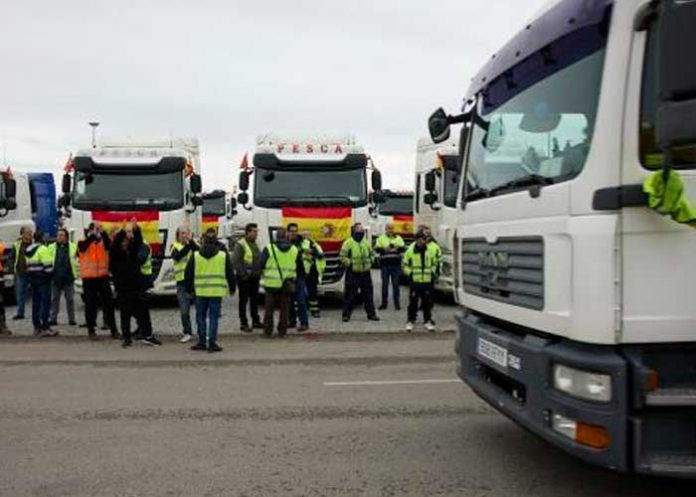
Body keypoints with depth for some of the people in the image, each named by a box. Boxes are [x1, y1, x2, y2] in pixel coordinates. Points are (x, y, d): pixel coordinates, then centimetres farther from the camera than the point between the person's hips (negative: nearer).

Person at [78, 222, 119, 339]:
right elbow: (85, 245, -23)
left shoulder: (102, 241, 6)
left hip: (103, 276, 2)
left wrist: (102, 232, -32)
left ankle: (113, 329, 8)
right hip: (88, 278, -2)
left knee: (108, 303, 3)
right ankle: (91, 330, 11)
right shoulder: (82, 243, 2)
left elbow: (108, 243, -18)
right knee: (90, 304, 4)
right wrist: (94, 233, -33)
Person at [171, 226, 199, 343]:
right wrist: (187, 245, -25)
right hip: (182, 281, 0)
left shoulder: (194, 244, 8)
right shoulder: (175, 246, 6)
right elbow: (177, 256, -15)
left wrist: (191, 241, -22)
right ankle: (187, 332, 10)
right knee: (184, 310, -1)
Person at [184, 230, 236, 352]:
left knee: (201, 316, 12)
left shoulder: (196, 255, 4)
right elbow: (230, 274, 6)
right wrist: (232, 288, 18)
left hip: (201, 291, 1)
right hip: (217, 291, -1)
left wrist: (189, 289, 19)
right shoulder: (223, 255, 1)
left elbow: (188, 274, 8)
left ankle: (202, 342, 14)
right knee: (213, 317, 3)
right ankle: (212, 343, 1)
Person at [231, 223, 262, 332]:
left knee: (255, 300, 14)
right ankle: (243, 323, 4)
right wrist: (243, 273, -18)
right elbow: (235, 261, -17)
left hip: (255, 277, 8)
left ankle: (255, 321, 23)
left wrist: (259, 272, 11)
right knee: (244, 300, -1)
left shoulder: (255, 244, 15)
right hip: (244, 278, -8)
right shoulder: (240, 244, -11)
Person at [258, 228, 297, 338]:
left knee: (269, 309, 7)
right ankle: (282, 332, 10)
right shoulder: (294, 250, 2)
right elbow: (297, 267, 11)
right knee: (284, 309, 9)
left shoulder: (269, 248, -9)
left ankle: (268, 331, 10)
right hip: (287, 285, 2)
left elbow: (260, 265, -4)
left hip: (271, 283, -2)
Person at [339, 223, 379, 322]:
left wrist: (370, 262, 7)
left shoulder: (366, 243, 10)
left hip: (365, 273, 5)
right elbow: (342, 257, -10)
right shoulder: (348, 243, -7)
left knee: (368, 295, 9)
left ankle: (371, 314, 18)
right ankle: (346, 315, 9)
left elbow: (372, 254, 22)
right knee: (350, 295, 0)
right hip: (352, 273, -5)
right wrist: (349, 264, -15)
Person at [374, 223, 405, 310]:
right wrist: (384, 248, -24)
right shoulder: (381, 238, 7)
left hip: (396, 264, 0)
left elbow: (403, 248, -1)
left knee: (396, 284, 2)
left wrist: (398, 247, -23)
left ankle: (397, 303, 8)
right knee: (385, 284, 3)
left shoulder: (398, 238, 10)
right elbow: (376, 249, -4)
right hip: (385, 264, 0)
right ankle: (384, 303, 10)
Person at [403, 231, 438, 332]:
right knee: (413, 302, 0)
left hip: (427, 281, 3)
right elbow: (405, 265, 4)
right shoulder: (410, 251, -3)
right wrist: (409, 273, -6)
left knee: (427, 302, 7)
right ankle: (410, 321, 10)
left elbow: (434, 263, 18)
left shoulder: (431, 251, 6)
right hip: (414, 281, -3)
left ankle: (428, 321, 17)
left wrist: (432, 272, 6)